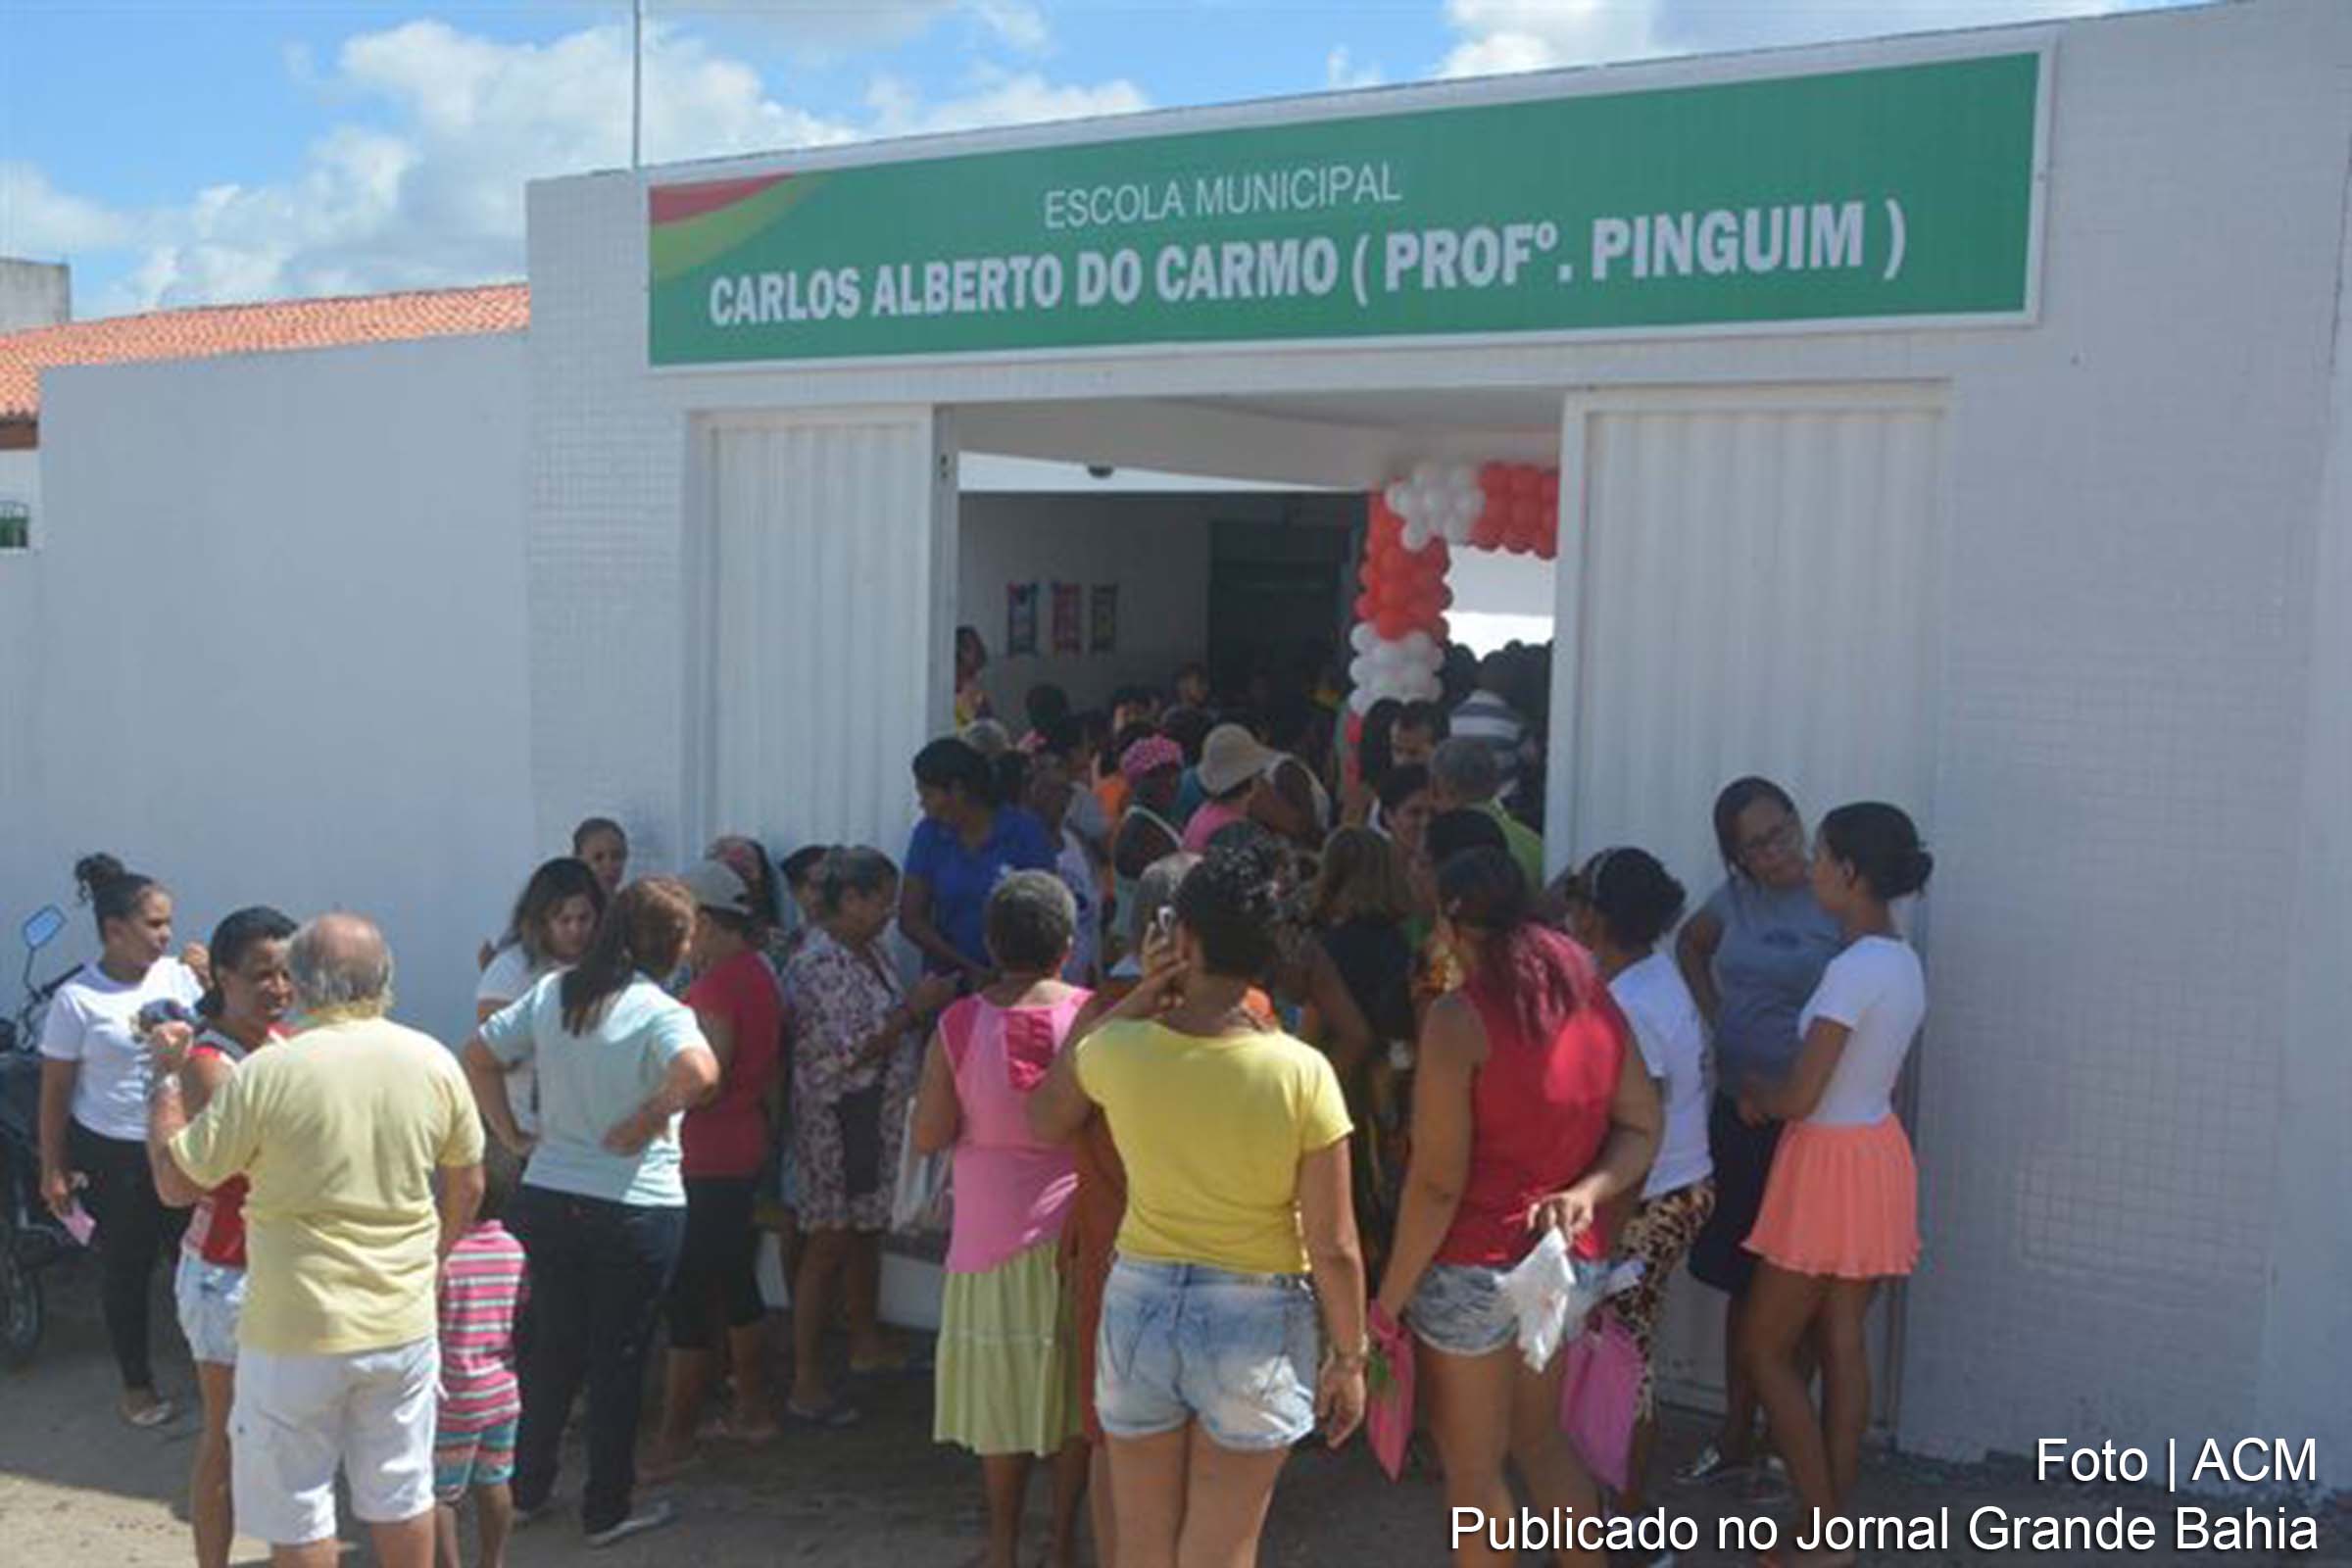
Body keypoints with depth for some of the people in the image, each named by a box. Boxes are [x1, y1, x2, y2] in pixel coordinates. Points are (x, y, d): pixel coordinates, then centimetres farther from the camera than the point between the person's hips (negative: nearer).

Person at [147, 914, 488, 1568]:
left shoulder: (266, 1073, -17)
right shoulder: (433, 1062, -4)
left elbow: (174, 1183, -7)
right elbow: (467, 1185, 7)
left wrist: (166, 1074, 4)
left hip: (295, 1334, -3)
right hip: (405, 1324, 4)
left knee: (298, 1512, 13)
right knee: (401, 1492, 18)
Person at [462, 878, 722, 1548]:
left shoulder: (552, 992, 2)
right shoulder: (659, 1011, -17)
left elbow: (478, 1055, 7)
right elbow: (699, 1071, -36)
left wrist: (513, 1136, 7)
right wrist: (645, 1123, -21)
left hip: (546, 1199, 5)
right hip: (634, 1210, -5)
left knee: (551, 1348, 20)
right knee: (619, 1361, 9)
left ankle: (526, 1489, 33)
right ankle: (607, 1511, 20)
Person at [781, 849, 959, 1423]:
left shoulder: (870, 952, 9)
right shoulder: (818, 964, -20)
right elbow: (846, 1053, -24)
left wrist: (923, 1007, 5)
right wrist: (913, 1010, -21)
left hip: (882, 1118, 9)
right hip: (837, 1124, -9)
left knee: (868, 1232, 21)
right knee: (828, 1247, -2)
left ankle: (866, 1343, 38)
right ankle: (806, 1386, 6)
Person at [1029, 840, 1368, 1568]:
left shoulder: (1116, 1050, -12)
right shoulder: (1301, 1072, -18)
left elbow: (1044, 1118, 12)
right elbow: (1333, 1247, -14)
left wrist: (1133, 1005, 6)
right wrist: (1348, 1356, 2)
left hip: (1140, 1307, 2)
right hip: (1255, 1323, -2)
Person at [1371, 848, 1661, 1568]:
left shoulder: (1459, 1017, -18)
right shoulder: (1591, 996, 4)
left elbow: (1438, 1182, -19)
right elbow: (1642, 1126, 5)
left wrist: (1389, 1298, -12)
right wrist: (1585, 1194, -10)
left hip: (1475, 1267, -7)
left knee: (1472, 1466, 10)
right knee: (1541, 1438, 24)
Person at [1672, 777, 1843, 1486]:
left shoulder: (1838, 907, -13)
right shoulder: (1738, 896, 6)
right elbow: (1690, 942, 26)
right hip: (1735, 1110, 6)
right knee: (1741, 1279, 15)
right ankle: (1736, 1436, 28)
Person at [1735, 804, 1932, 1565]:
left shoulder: (1854, 967, -23)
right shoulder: (1902, 960, 6)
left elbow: (1800, 1096, -22)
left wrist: (1749, 1089, -1)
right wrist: (1770, 1094, 5)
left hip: (1834, 1164, -9)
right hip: (1875, 1153, 9)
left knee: (1764, 1346, 5)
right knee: (1842, 1343, 13)